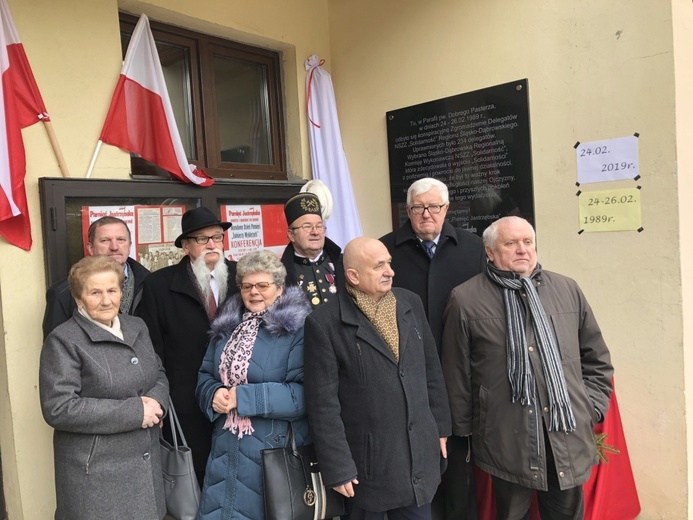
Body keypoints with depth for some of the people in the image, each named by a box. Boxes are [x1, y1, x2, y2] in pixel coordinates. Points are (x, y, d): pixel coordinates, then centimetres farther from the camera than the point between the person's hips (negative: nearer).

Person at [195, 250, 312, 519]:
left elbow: (304, 394, -18)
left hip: (275, 449, -4)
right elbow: (205, 377, 12)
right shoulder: (227, 325, 8)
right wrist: (214, 394, -10)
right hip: (226, 448, 5)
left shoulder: (297, 329, -11)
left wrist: (245, 397, -20)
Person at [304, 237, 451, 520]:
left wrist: (441, 426, 11)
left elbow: (431, 369, 9)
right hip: (368, 461, -4)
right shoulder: (324, 322, -16)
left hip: (420, 453, 5)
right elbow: (323, 403, -14)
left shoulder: (410, 302, 1)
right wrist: (337, 467, -12)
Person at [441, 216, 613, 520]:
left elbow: (596, 358, 15)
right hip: (507, 440, -3)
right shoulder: (466, 299, -6)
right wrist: (464, 429, 2)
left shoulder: (567, 290, 7)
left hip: (567, 437, 4)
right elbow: (456, 373, -1)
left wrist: (592, 407, 8)